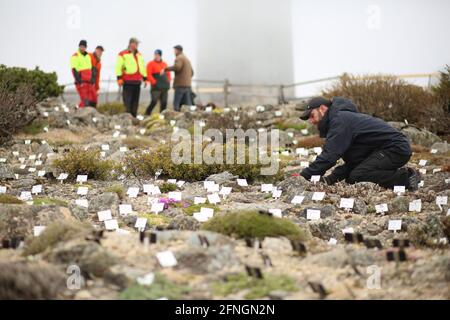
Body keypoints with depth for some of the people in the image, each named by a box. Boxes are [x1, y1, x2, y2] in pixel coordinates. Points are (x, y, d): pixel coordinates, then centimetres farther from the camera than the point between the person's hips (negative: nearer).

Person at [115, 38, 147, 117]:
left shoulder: (139, 55, 21)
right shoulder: (123, 54, 0)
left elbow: (143, 67, 27)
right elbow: (118, 67, -7)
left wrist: (145, 78, 22)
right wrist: (119, 78, -15)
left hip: (137, 81, 7)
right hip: (127, 81, -7)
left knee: (135, 102, 9)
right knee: (127, 101, -9)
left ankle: (134, 116, 14)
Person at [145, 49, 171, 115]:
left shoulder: (164, 64, 18)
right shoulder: (151, 64, 1)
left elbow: (168, 73, 23)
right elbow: (149, 75, -7)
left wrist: (168, 81, 9)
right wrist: (154, 82, -13)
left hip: (165, 87, 6)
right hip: (156, 87, -6)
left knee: (164, 103, 2)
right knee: (154, 101, -17)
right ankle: (147, 114, -6)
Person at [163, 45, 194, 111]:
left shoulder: (179, 58, -5)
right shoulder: (187, 59, 24)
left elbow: (177, 67, -23)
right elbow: (191, 72, 26)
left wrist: (165, 69, -19)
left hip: (180, 84, -8)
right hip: (187, 84, 9)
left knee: (176, 104, -9)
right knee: (187, 104, 5)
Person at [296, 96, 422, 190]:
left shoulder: (340, 120, -14)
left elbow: (329, 157, -24)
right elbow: (353, 161, 15)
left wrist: (303, 176, -19)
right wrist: (330, 179, 2)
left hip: (395, 148, -10)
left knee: (356, 177, -20)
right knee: (350, 178, 6)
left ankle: (406, 177, -12)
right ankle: (402, 174, 8)